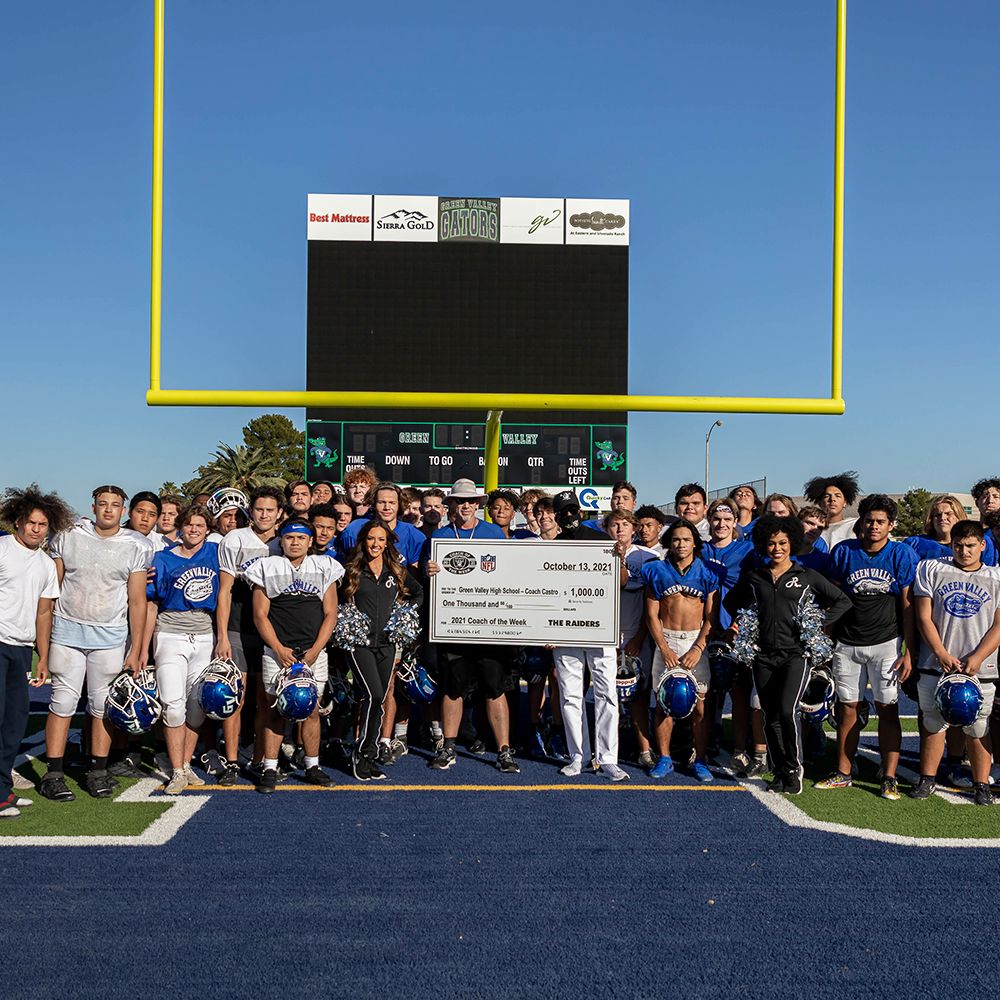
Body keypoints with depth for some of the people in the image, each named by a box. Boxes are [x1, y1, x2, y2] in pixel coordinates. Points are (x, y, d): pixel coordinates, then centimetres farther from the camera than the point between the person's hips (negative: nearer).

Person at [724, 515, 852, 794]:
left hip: (796, 653, -3)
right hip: (763, 656, 3)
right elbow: (731, 602, 25)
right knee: (770, 718, 6)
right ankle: (779, 773, 18)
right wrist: (733, 627, 9)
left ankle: (794, 768, 2)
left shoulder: (807, 577, 3)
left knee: (787, 711, -18)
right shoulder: (753, 578, 10)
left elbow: (843, 601, 7)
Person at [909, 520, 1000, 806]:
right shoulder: (931, 569, 5)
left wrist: (977, 657, -11)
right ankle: (928, 779, 20)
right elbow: (924, 617, 1)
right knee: (933, 723, 7)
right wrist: (942, 654, -8)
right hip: (935, 666, 0)